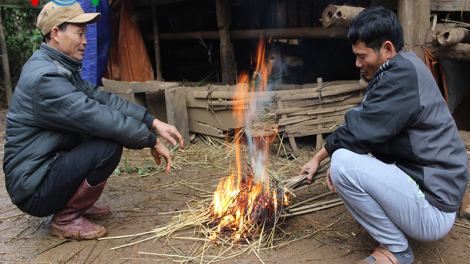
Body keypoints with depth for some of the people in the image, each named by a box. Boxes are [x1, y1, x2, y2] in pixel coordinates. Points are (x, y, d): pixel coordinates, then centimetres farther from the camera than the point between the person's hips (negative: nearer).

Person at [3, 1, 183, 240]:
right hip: (33, 192, -10)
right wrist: (152, 142, -16)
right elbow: (101, 118, -27)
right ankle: (66, 219, -6)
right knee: (109, 146, -25)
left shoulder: (62, 70, 10)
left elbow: (103, 99, 3)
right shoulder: (44, 79, -23)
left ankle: (77, 204, 14)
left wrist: (154, 122, -7)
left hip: (48, 167, 10)